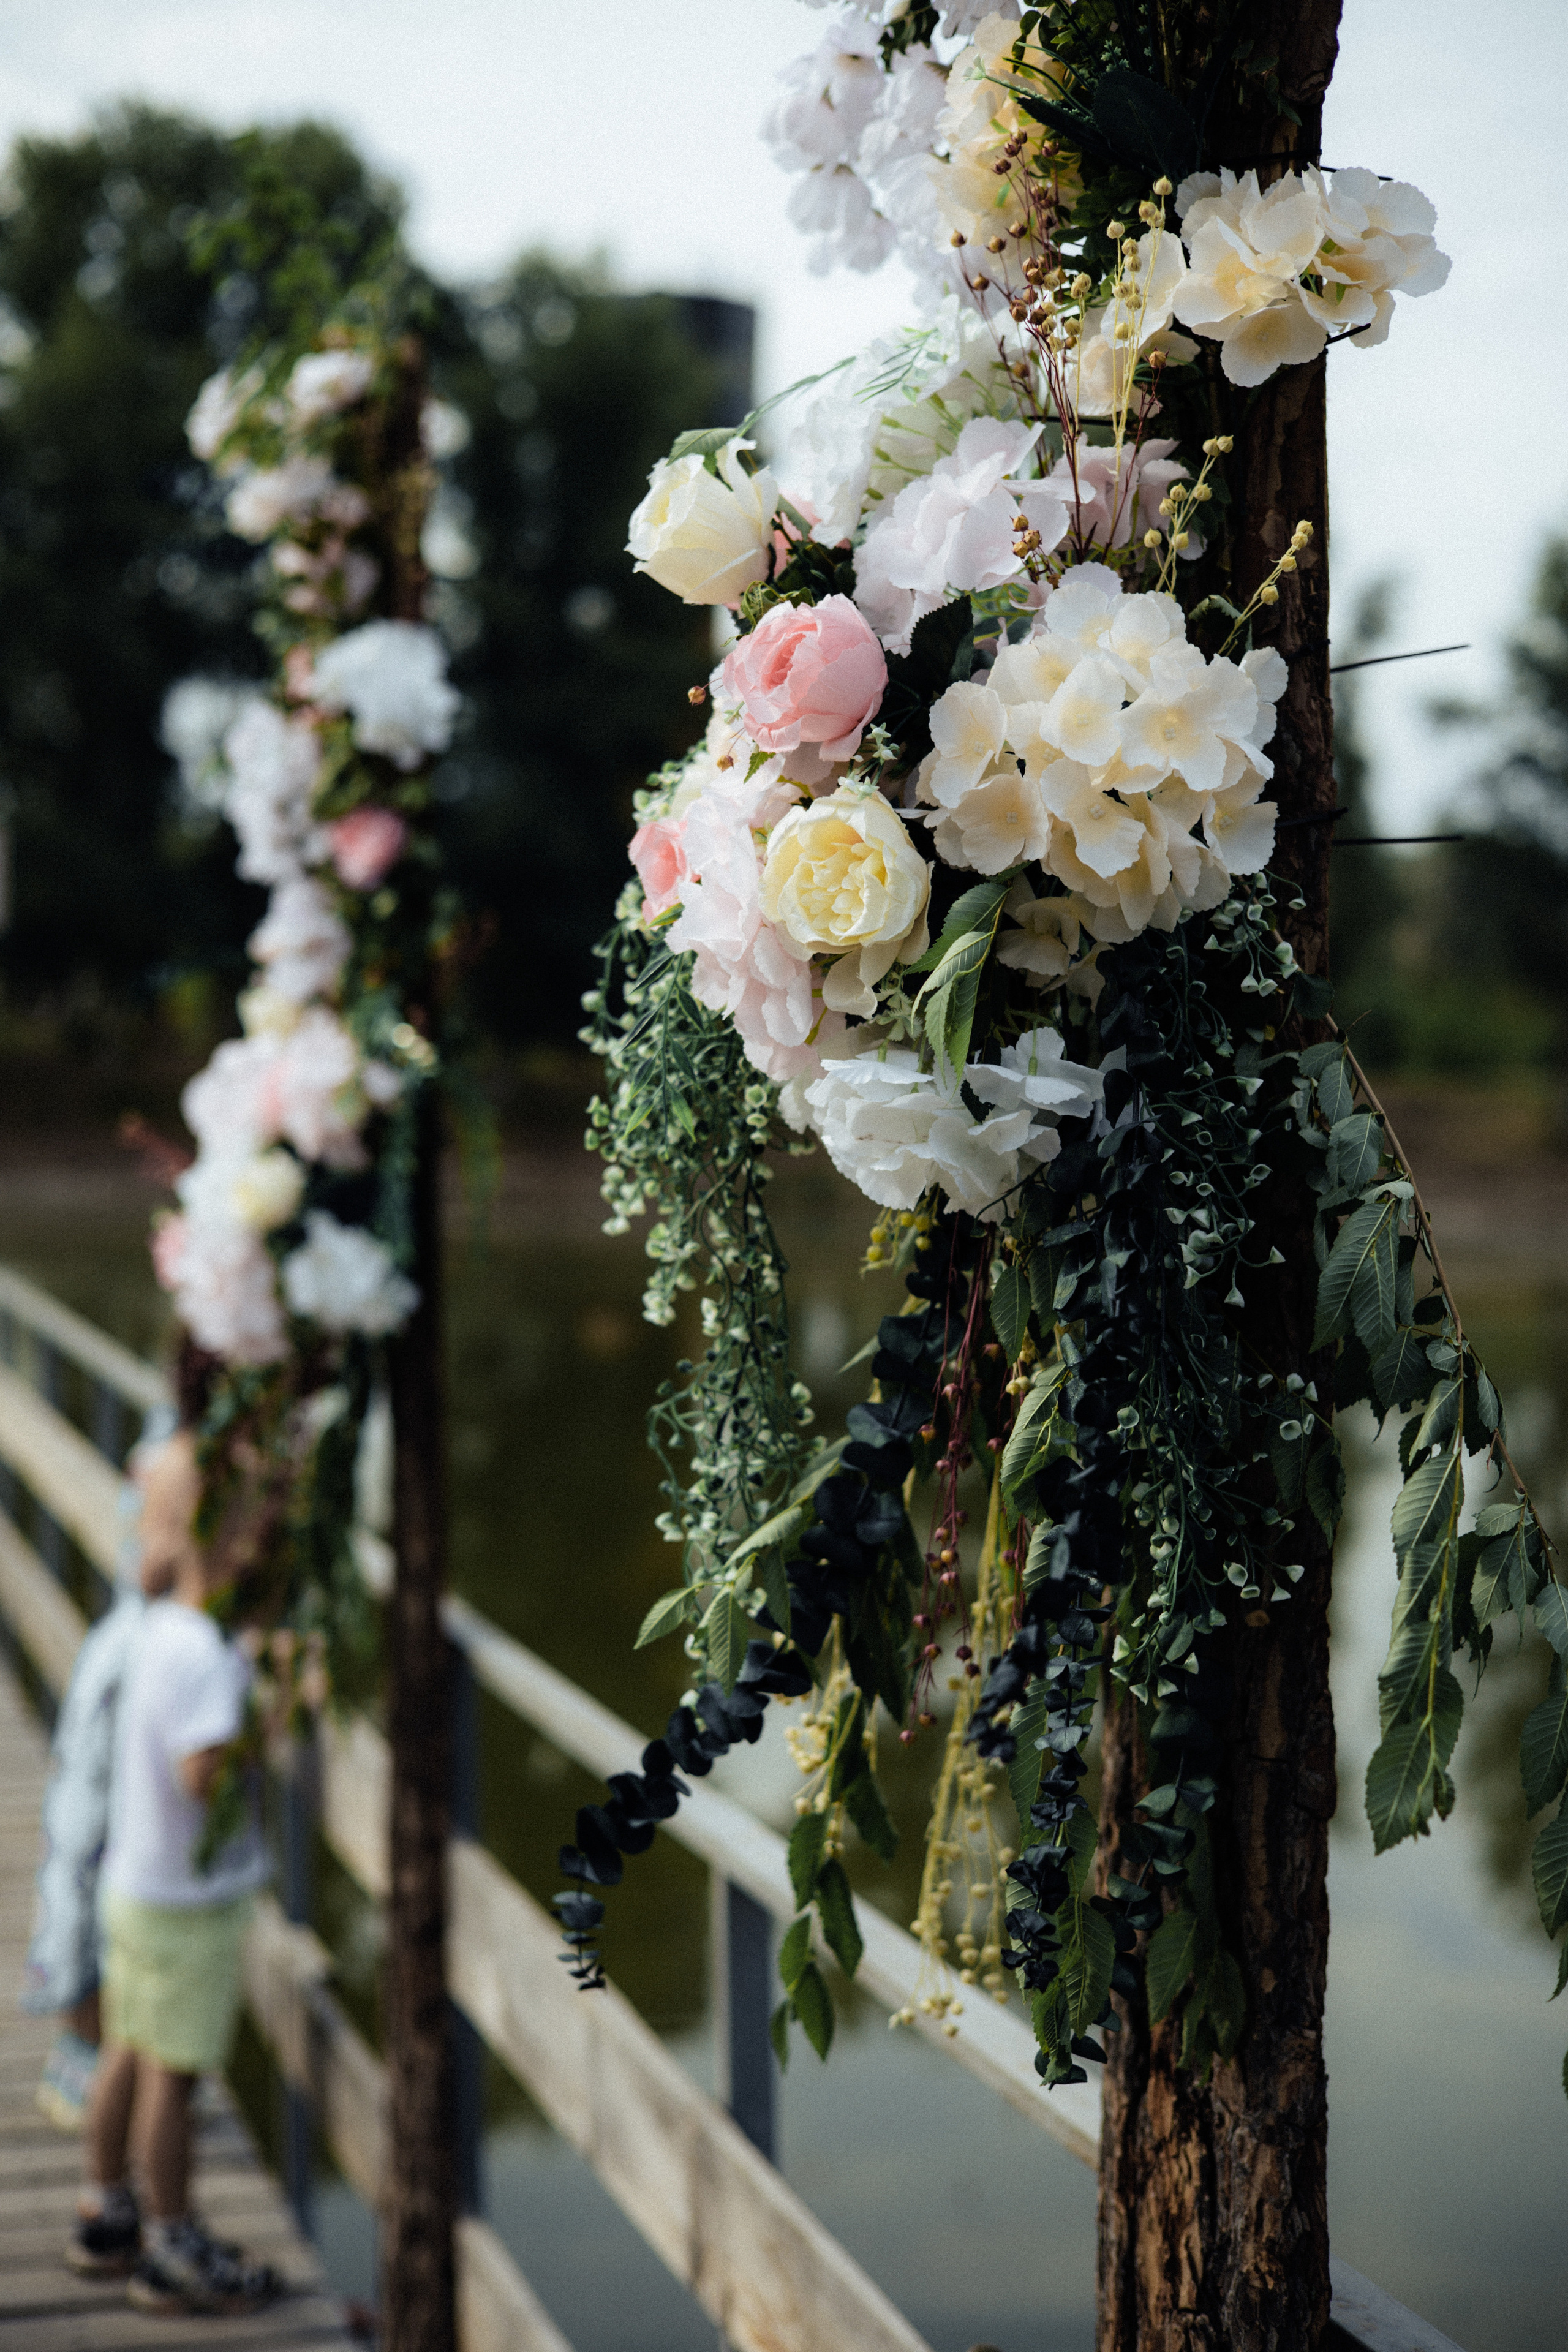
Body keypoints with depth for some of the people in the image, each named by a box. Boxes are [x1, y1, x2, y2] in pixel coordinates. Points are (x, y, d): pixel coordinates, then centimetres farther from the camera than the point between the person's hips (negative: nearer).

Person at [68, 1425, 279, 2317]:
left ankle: (106, 2217, 33)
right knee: (173, 2073, 3)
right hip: (190, 1901, -9)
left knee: (131, 2053, 19)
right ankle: (176, 2252, 14)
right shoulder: (200, 1652, -26)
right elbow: (202, 1770, -33)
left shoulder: (163, 1630, 3)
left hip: (141, 1884, 9)